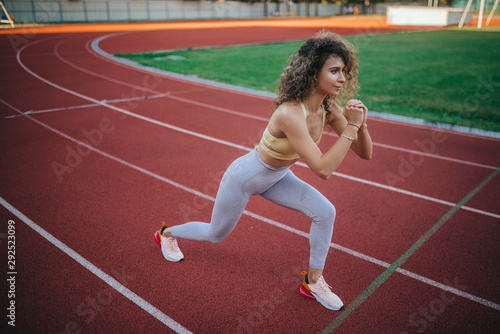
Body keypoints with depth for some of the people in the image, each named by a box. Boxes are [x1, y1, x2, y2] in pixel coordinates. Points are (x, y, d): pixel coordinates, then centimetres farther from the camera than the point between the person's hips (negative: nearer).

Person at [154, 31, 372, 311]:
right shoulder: (290, 113, -39)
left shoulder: (329, 108, -15)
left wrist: (361, 124, -28)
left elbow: (365, 154, -10)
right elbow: (322, 169, -40)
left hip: (275, 177, 6)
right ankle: (168, 233, 49)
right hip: (245, 178, -6)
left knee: (325, 212, -12)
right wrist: (351, 126, -37)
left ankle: (314, 282, 10)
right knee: (216, 235, 17)